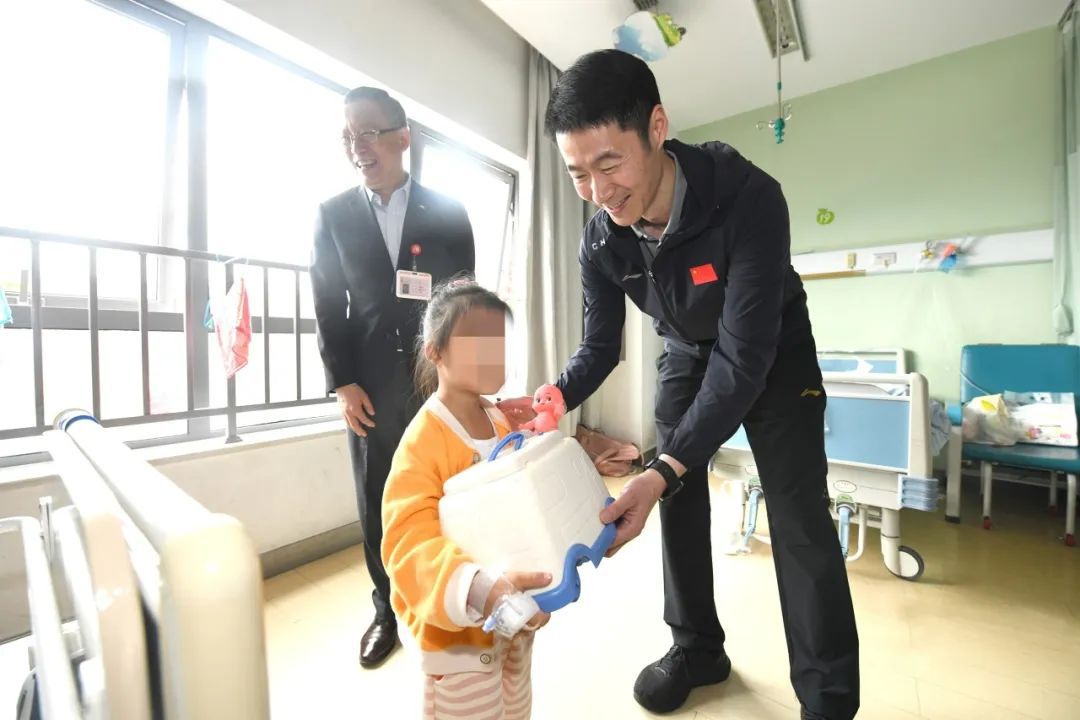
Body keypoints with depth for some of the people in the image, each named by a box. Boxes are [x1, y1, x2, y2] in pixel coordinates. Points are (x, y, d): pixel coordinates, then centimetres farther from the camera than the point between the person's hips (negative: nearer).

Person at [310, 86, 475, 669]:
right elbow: (327, 307, 5)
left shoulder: (448, 212, 3)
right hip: (371, 386, 2)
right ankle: (388, 610, 30)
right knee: (376, 503, 10)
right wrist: (342, 383, -3)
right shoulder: (332, 215, 8)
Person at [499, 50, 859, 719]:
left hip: (773, 352, -3)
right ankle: (699, 648, 26)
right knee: (679, 500, 4)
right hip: (687, 355, 4)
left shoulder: (750, 198, -34)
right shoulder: (600, 241, -19)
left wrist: (665, 470, -44)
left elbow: (746, 356, -37)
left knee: (798, 514, -10)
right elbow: (600, 346, -11)